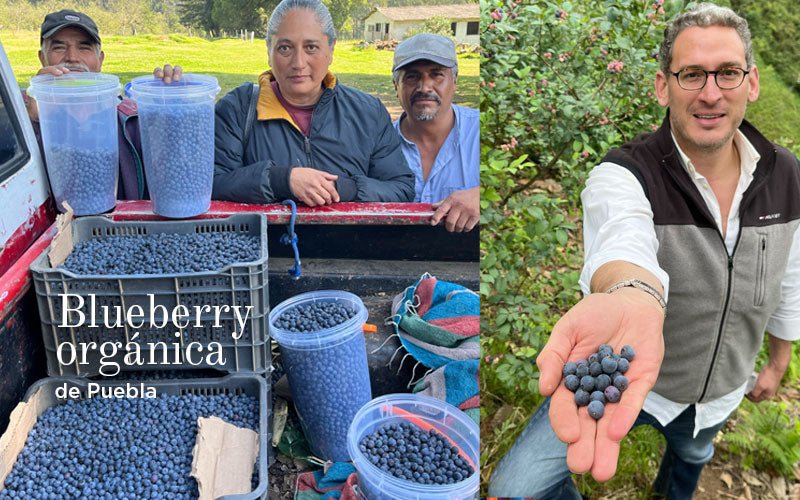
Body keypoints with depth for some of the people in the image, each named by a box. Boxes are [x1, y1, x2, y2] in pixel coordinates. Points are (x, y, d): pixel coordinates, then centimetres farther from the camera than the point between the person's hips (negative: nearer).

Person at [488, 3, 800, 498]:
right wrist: (630, 298, -74)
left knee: (693, 454, 33)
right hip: (630, 374, -4)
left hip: (720, 392, 5)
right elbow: (623, 241, -51)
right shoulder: (622, 176, -27)